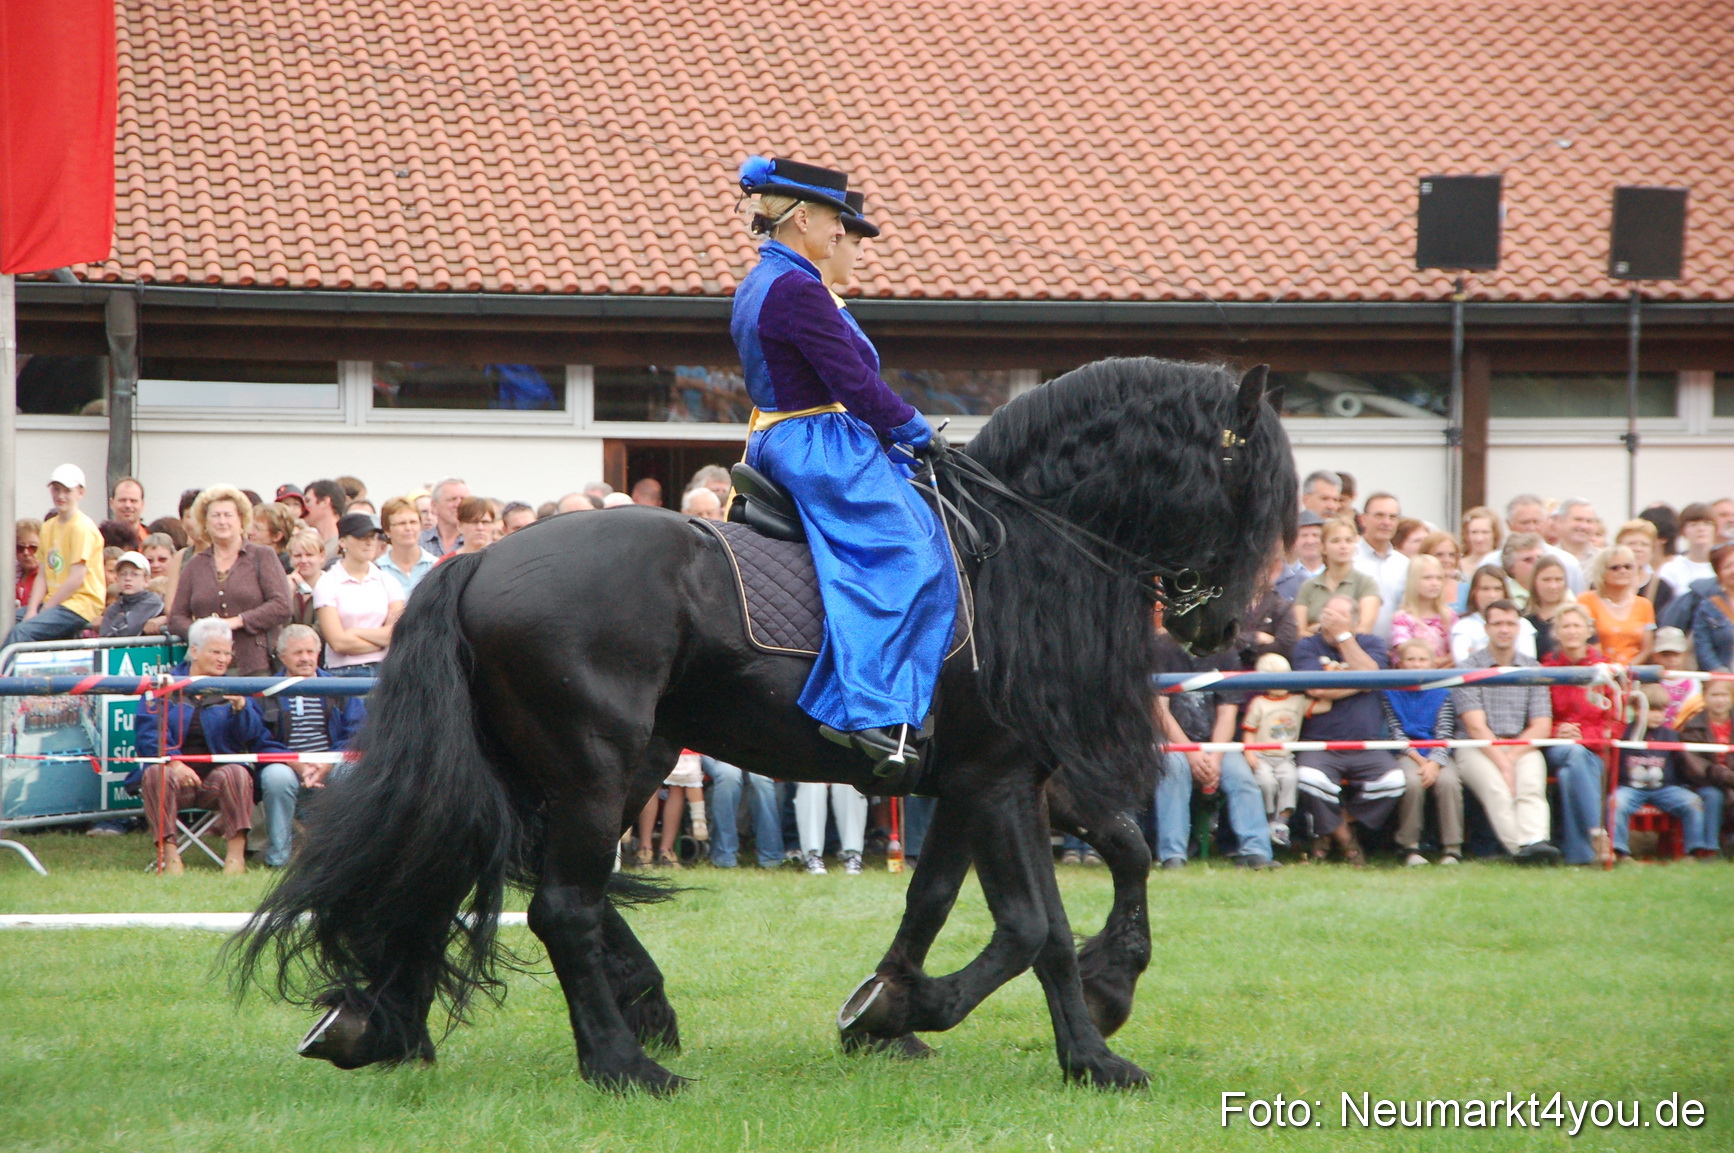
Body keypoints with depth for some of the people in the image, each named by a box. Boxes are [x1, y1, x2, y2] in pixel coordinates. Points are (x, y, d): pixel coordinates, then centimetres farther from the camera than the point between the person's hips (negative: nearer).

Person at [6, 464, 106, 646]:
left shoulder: (82, 527, -7)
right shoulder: (48, 527, 16)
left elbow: (77, 578, -14)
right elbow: (42, 576, 11)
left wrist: (45, 609, -12)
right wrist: (31, 611, -5)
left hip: (80, 605, -8)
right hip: (53, 602, 8)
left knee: (21, 632, -27)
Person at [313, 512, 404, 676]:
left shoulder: (387, 582, 12)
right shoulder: (326, 584, 3)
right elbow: (338, 642, -5)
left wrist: (355, 632, -4)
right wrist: (383, 639, 0)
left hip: (384, 669, 3)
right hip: (344, 672, -2)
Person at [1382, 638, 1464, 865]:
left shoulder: (1441, 694, 10)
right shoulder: (1392, 693, 8)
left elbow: (1444, 734, 1)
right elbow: (1396, 732, 0)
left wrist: (1434, 763, -18)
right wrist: (1418, 759, -13)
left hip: (1438, 753, 1)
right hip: (1407, 753, -1)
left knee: (1448, 781, -32)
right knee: (1412, 781, -35)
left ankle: (1451, 848, -24)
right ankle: (1409, 847, -21)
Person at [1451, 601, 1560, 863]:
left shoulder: (1532, 669, 13)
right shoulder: (1468, 668, 3)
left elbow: (1542, 726, 5)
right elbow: (1476, 727, -6)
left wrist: (1511, 757, -10)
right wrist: (1501, 763, -18)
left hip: (1522, 745, 2)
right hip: (1477, 749, -2)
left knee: (1531, 784, -30)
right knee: (1496, 788, -32)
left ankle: (1536, 842, -50)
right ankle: (1520, 847, -43)